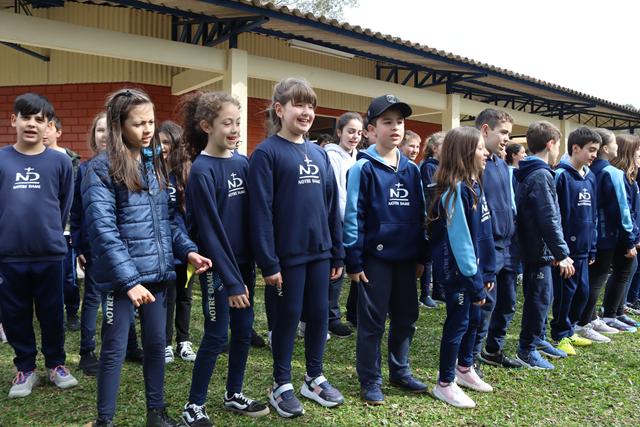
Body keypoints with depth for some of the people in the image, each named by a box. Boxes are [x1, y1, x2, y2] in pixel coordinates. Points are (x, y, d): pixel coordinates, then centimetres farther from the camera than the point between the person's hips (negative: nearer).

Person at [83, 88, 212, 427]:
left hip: (158, 272, 6)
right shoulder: (101, 169, -10)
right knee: (114, 349, 7)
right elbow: (104, 230, -18)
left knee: (156, 343, 16)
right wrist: (129, 279, -23)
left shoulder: (155, 164, 9)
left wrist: (188, 250, -4)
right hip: (122, 275, -6)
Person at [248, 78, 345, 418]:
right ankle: (282, 385, 26)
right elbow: (261, 212, -14)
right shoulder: (267, 152, -9)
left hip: (319, 252, 6)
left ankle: (315, 377, 33)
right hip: (287, 255, -6)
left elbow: (331, 206, 12)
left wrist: (337, 252, 11)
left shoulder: (319, 154, 11)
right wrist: (268, 262, -17)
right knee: (287, 317, 7)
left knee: (319, 314, 14)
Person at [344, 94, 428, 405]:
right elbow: (353, 217, -10)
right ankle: (370, 381, 20)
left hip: (406, 258, 6)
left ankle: (400, 371, 34)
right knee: (372, 321, 5)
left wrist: (421, 256, 11)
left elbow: (419, 215, 12)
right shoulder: (363, 168, -9)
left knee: (406, 317, 15)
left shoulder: (412, 170, 8)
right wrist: (354, 261, -12)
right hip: (375, 258, -5)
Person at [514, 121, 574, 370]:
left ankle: (537, 339, 31)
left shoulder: (527, 173, 12)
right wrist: (562, 253, -18)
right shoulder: (541, 175, -18)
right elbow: (549, 219, -22)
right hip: (539, 249, -10)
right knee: (539, 298, 0)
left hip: (532, 247, 10)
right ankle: (527, 350, 10)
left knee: (539, 296, 18)